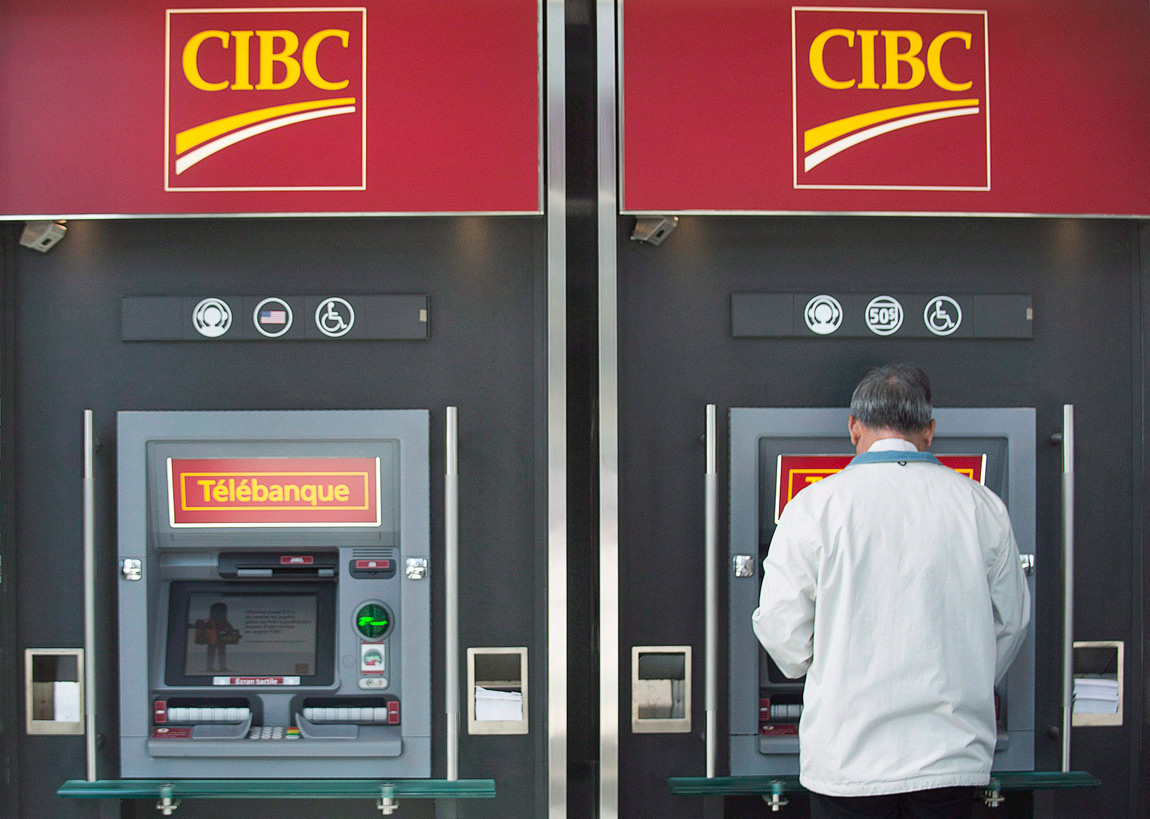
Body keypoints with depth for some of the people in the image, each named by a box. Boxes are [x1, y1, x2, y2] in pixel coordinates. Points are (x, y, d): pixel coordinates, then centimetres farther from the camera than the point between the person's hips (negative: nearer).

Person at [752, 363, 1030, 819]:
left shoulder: (815, 504, -7)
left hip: (849, 753, -2)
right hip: (952, 754, 2)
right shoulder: (980, 504, 1)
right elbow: (1012, 619, 11)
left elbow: (780, 624, -5)